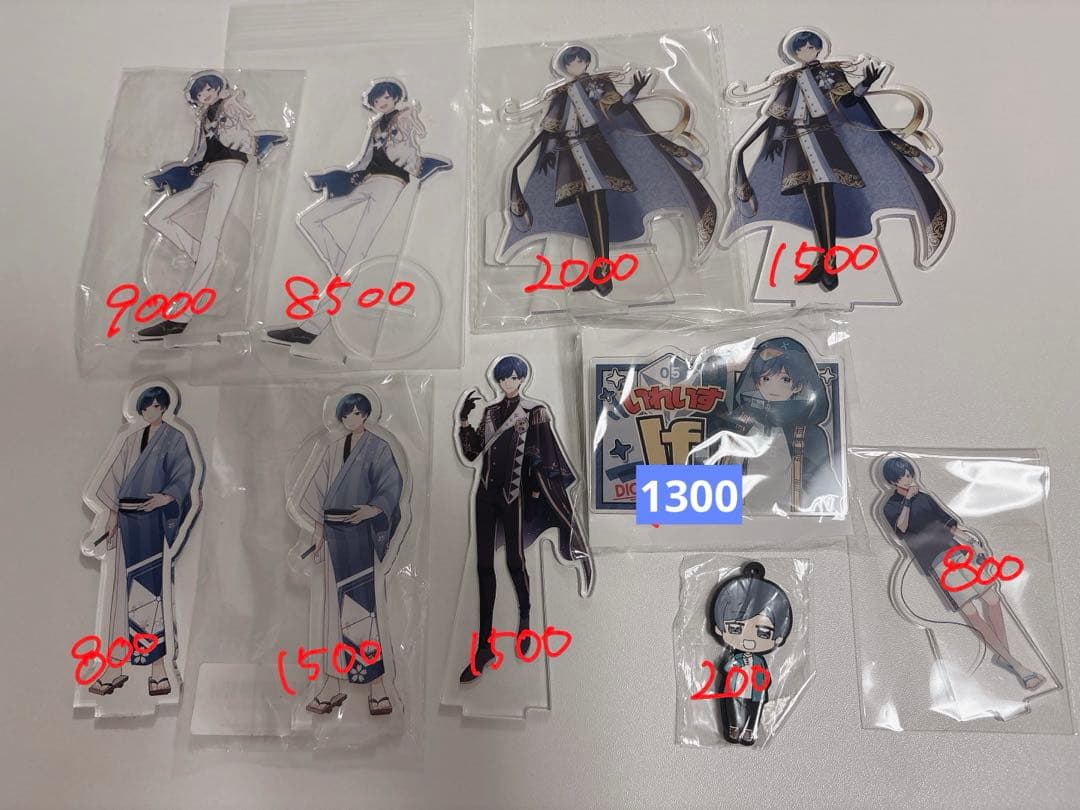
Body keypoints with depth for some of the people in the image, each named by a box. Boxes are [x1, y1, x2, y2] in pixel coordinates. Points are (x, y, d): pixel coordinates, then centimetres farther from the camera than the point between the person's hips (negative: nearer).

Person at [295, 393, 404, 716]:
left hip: (358, 531, -5)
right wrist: (319, 528, 7)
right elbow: (319, 490, 14)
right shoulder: (333, 449, 13)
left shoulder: (378, 448, 0)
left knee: (358, 600, -8)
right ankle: (334, 683, 12)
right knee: (336, 602, 6)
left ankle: (376, 684, -1)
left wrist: (374, 508, -26)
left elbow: (392, 485, -10)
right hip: (333, 530, 5)